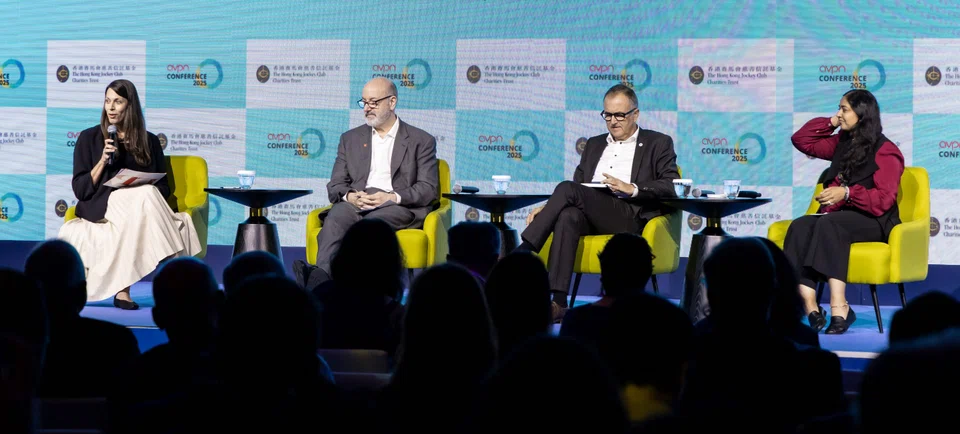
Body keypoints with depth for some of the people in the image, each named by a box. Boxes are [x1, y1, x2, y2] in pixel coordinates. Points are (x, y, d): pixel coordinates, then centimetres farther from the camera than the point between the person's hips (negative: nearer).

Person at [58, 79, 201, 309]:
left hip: (141, 202, 3)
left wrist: (147, 193, -8)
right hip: (101, 205, -3)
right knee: (145, 195, -36)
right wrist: (102, 161, -11)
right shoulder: (89, 138, 10)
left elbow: (163, 187, 15)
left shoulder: (149, 141, 16)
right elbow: (80, 189, 4)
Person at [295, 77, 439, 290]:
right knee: (337, 216, -35)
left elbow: (429, 190, 5)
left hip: (399, 208, -3)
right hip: (356, 204, 3)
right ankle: (321, 275, -60)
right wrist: (350, 196, -9)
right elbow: (335, 186, 17)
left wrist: (392, 197, -13)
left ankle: (319, 276, -58)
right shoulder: (350, 139, 23)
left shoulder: (421, 141, 13)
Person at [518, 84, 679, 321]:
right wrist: (547, 208, 4)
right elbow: (579, 185, 24)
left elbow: (671, 187, 1)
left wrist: (632, 189, -15)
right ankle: (557, 302, -46)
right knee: (568, 216, -35)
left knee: (567, 188, -28)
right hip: (590, 218, 4)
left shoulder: (658, 143, 14)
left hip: (630, 217, -4)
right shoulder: (594, 145, 30)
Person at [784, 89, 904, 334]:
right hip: (837, 215, 6)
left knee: (828, 224, -38)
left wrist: (847, 193, -28)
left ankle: (838, 306, -48)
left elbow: (884, 200, -15)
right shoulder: (842, 143, 17)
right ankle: (810, 308, -43)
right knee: (800, 227, -27)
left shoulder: (885, 152, -5)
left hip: (872, 220, -6)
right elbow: (801, 140, 24)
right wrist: (830, 123, 13)